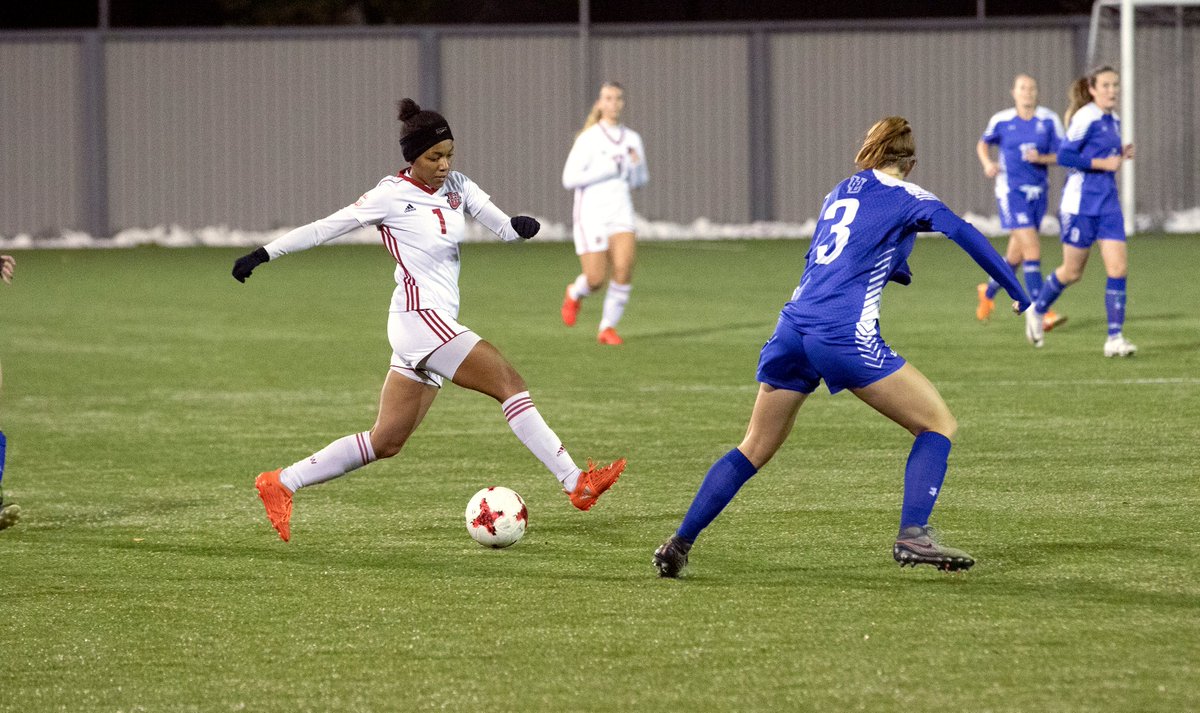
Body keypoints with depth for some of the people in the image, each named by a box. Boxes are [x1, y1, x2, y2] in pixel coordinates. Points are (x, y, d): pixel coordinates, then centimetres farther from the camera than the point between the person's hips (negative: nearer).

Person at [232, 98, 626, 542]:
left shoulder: (457, 187, 12)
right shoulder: (393, 195, -7)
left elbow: (503, 229, 6)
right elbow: (325, 228, -1)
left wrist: (519, 226, -17)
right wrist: (265, 254, -1)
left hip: (440, 327, 8)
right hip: (420, 318, -8)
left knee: (386, 442, 10)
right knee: (509, 382, -15)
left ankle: (281, 484, 16)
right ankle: (576, 484, -18)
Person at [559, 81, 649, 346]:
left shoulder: (632, 139, 8)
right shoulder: (588, 138, -8)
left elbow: (640, 181, 18)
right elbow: (569, 179, -13)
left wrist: (636, 166, -5)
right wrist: (607, 169, -17)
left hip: (621, 213, 4)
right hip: (592, 213, -4)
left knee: (624, 269, -16)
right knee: (596, 279, -6)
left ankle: (608, 327, 1)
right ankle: (575, 294, 31)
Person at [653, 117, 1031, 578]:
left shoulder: (840, 192, 23)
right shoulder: (905, 196, 6)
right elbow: (964, 234, -8)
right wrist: (1015, 289, -7)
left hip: (792, 327, 6)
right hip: (844, 334, -6)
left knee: (753, 451, 17)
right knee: (938, 423, 5)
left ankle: (679, 544, 14)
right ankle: (912, 535, -10)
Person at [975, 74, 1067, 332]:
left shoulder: (1049, 120, 1)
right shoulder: (1001, 120, -1)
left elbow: (1062, 156, 1)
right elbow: (983, 144, 16)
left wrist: (1041, 158, -18)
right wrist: (987, 163, -3)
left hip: (1038, 192, 4)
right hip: (1011, 192, -4)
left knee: (1016, 257, 14)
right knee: (1032, 248, -17)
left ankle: (988, 292, 42)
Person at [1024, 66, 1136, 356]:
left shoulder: (1113, 121, 11)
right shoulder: (1086, 118, -13)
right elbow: (1064, 156, -18)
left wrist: (1121, 156, 2)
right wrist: (1104, 163, -19)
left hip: (1108, 203, 7)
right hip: (1081, 202, -7)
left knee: (1119, 267, -7)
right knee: (1072, 272, 5)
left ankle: (1115, 338, -6)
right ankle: (1037, 311, 32)